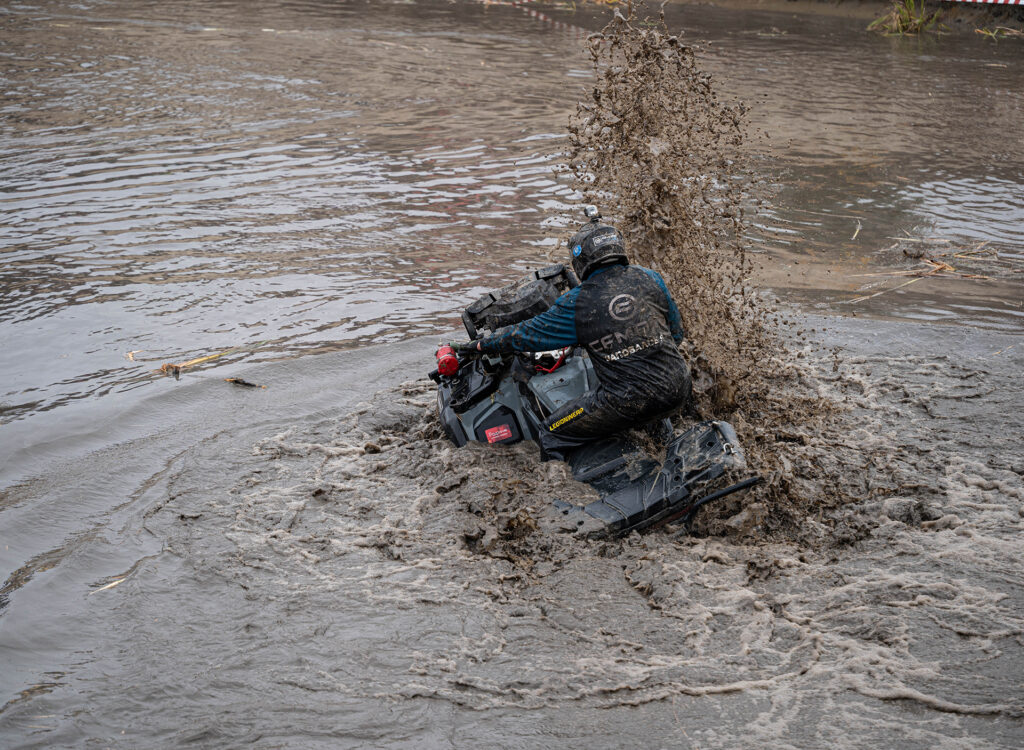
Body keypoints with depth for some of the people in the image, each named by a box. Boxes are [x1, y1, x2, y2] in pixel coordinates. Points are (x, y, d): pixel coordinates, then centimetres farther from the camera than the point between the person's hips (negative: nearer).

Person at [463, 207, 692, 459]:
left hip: (629, 403, -5)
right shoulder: (649, 278, 6)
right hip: (678, 390, 5)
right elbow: (676, 332, 16)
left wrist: (481, 345, 22)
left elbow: (526, 335, 6)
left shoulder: (576, 305, -4)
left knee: (552, 435, 8)